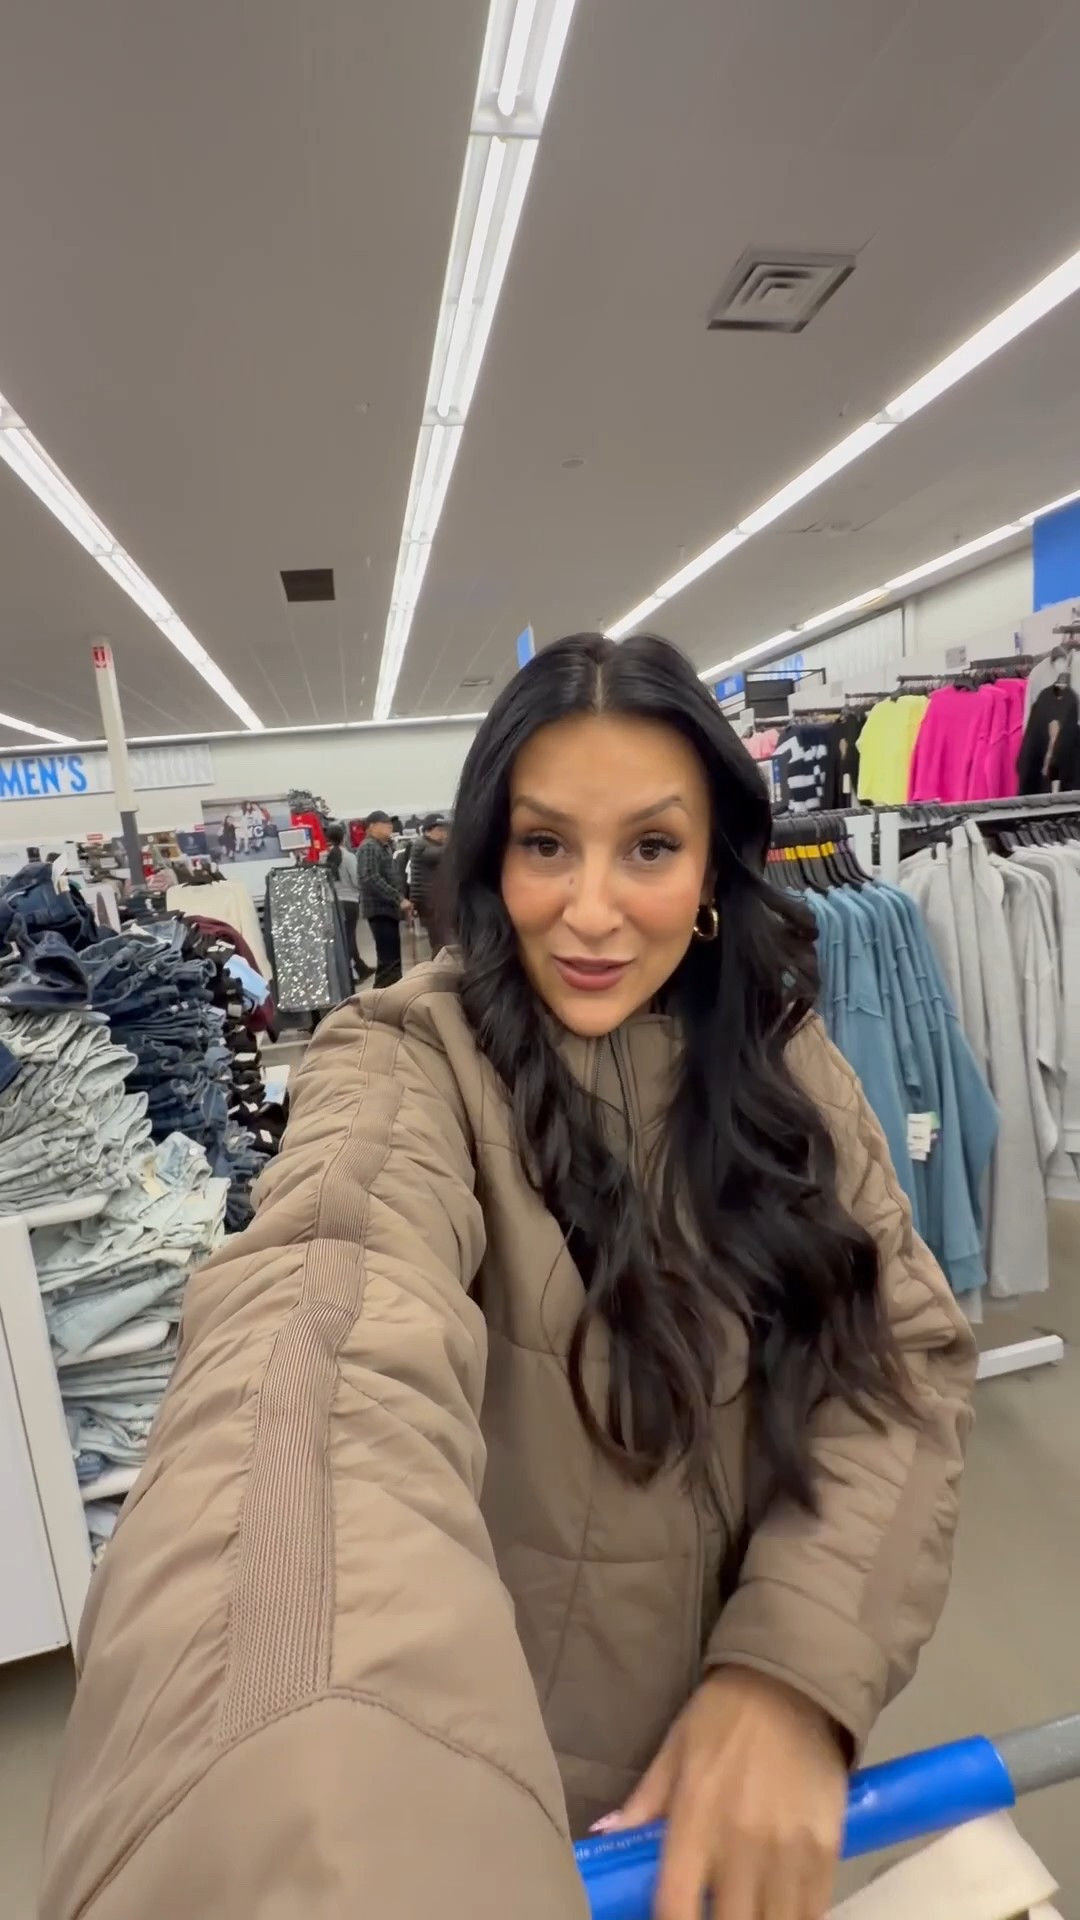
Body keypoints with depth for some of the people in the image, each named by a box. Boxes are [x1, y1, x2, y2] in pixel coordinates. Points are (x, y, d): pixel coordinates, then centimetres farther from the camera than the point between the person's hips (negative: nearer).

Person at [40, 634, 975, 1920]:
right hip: (510, 1746, -3)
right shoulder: (408, 1061, -24)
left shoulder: (784, 1061, -8)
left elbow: (907, 1353, -9)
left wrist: (798, 1664, -23)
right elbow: (329, 1358, -42)